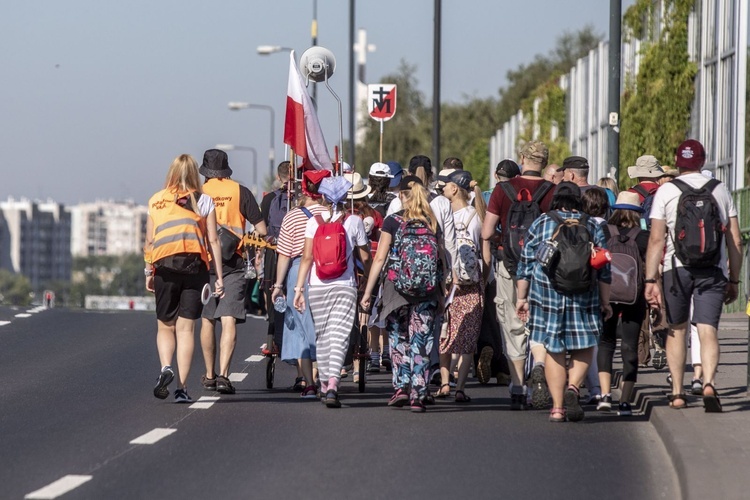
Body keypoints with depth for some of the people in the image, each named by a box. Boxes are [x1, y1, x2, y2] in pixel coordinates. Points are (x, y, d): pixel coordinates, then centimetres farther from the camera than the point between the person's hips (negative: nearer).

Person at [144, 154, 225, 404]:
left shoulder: (156, 201, 7)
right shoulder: (204, 201, 4)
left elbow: (149, 241, 6)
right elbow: (213, 241, 2)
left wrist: (148, 272, 14)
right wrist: (219, 277, 4)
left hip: (165, 267, 0)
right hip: (195, 266, 0)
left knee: (165, 326, 12)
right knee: (186, 328, 2)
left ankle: (165, 367, -15)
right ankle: (182, 387, -2)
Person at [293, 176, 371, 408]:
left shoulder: (313, 222, 0)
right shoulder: (354, 222, -1)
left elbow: (307, 257, -4)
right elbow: (364, 257, 6)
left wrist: (299, 288, -2)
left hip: (317, 285, 2)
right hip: (345, 285, -2)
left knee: (322, 335, 15)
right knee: (339, 336, -6)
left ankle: (324, 383, 26)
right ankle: (332, 384, -22)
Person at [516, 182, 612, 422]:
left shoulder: (541, 224, 4)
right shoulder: (592, 227, 6)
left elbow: (525, 264, 4)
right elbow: (604, 269, 8)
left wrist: (521, 297, 9)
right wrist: (605, 302, 15)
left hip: (547, 294, 0)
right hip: (583, 297, 0)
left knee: (553, 350, 6)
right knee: (583, 348, 11)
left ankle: (557, 407, 3)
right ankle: (573, 388, -15)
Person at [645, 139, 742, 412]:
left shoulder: (666, 191, 3)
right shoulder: (720, 190, 11)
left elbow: (656, 239, -4)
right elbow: (735, 241, 10)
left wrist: (651, 280, -5)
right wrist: (734, 281, 16)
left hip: (677, 267, -1)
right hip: (713, 270, 1)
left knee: (677, 329, 15)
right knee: (708, 330, -6)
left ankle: (677, 392, 16)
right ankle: (709, 383, -29)